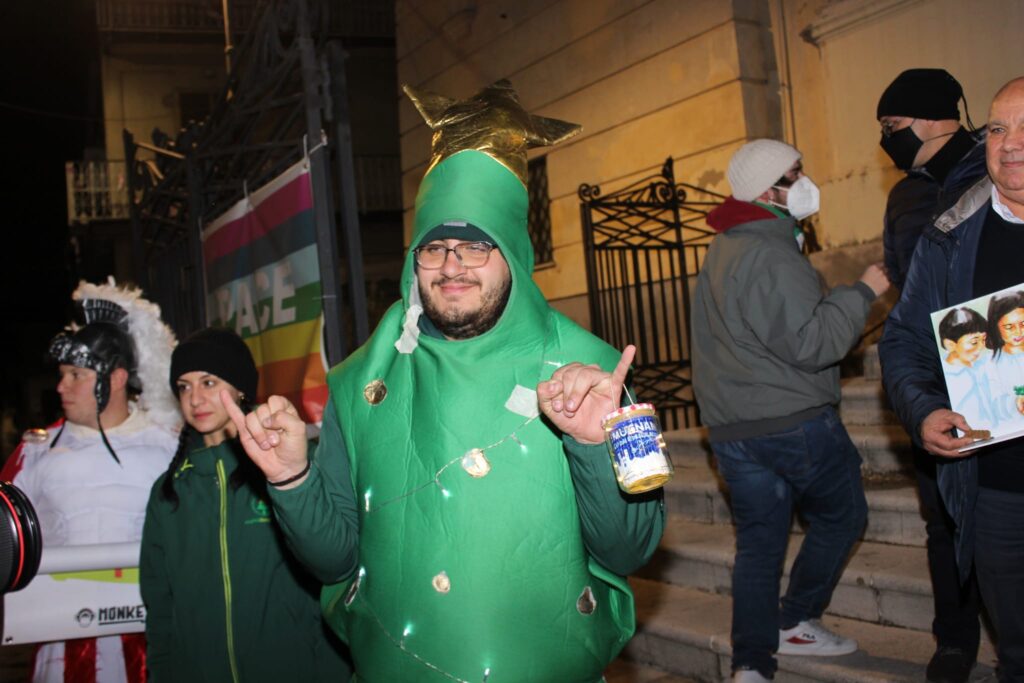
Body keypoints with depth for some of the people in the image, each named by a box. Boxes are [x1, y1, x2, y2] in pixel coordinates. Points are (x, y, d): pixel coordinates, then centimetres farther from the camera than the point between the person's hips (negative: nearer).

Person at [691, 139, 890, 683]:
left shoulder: (722, 248, 14)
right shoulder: (770, 255, -18)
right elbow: (812, 341, -21)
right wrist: (862, 292, -13)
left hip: (731, 428, 8)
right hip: (793, 421, -8)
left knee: (758, 541, 12)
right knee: (840, 516, 14)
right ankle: (796, 622, 21)